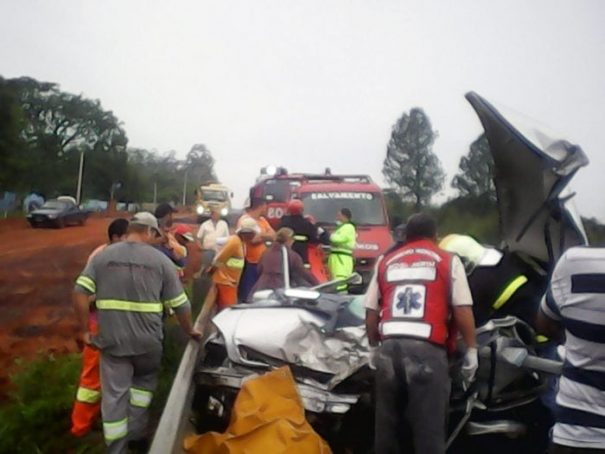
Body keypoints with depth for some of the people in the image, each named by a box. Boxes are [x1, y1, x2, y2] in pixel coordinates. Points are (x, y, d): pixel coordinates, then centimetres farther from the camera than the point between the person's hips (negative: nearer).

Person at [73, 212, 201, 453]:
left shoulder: (103, 255, 4)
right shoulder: (160, 260, -1)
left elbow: (80, 292, -3)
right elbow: (181, 304, 1)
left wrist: (84, 331, 6)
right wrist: (189, 331, 18)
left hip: (111, 339, 1)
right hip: (147, 340, -1)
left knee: (114, 393, 11)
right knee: (144, 381, 25)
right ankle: (135, 434, 27)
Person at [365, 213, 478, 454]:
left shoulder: (385, 261, 17)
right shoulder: (448, 260, 8)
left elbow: (371, 311, 16)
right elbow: (463, 310, -1)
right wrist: (471, 350, 7)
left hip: (389, 347, 4)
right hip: (427, 349, -3)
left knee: (386, 424, 16)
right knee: (429, 428, 2)